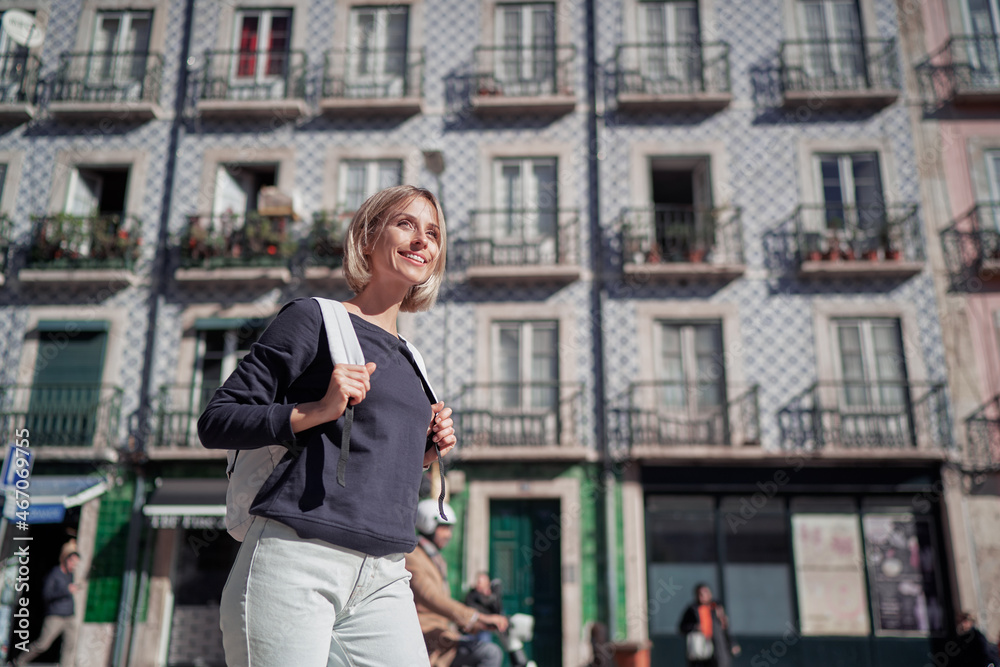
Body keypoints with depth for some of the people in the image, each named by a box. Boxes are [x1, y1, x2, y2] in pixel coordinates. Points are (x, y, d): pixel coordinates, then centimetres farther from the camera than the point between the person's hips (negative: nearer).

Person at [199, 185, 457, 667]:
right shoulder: (314, 318, 1)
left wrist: (423, 452, 9)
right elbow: (215, 422, -3)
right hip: (295, 561, -6)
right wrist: (318, 411, -15)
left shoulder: (411, 362, 20)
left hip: (381, 581, 6)